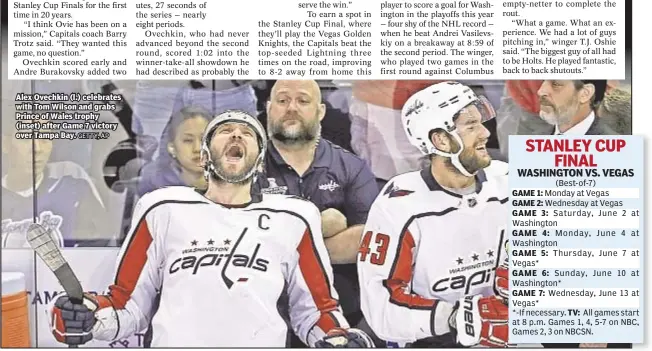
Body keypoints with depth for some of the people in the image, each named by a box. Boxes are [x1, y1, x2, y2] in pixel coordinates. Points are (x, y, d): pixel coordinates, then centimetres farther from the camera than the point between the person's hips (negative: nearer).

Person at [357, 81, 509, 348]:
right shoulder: (400, 206, -16)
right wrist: (460, 317, -27)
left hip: (501, 335, 4)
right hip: (423, 341, -4)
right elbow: (381, 307, -20)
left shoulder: (508, 185, -1)